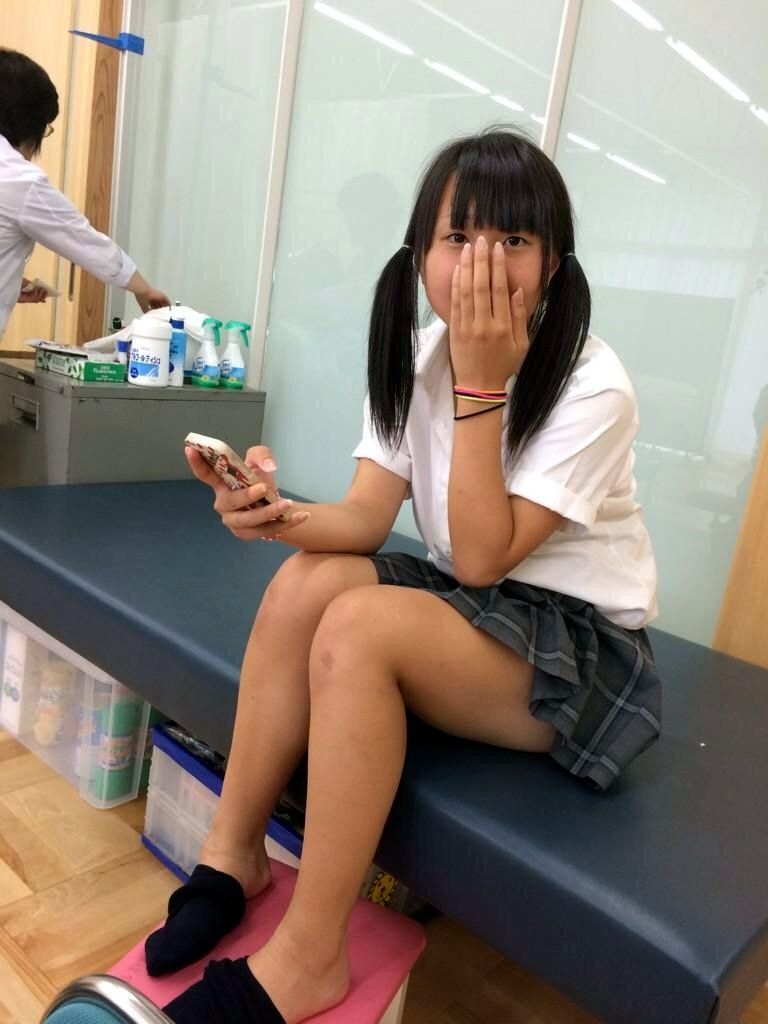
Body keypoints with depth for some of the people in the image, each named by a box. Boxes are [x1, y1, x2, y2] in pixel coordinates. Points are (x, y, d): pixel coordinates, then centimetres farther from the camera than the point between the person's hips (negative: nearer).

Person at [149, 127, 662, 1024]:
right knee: (307, 579, -22)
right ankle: (234, 853, -8)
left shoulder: (593, 388, -19)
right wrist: (281, 515, -30)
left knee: (359, 625, -30)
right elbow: (366, 516, -9)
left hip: (580, 644, -5)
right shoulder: (414, 353, -1)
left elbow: (484, 558, -23)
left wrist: (482, 386, -27)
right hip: (464, 602, 6)